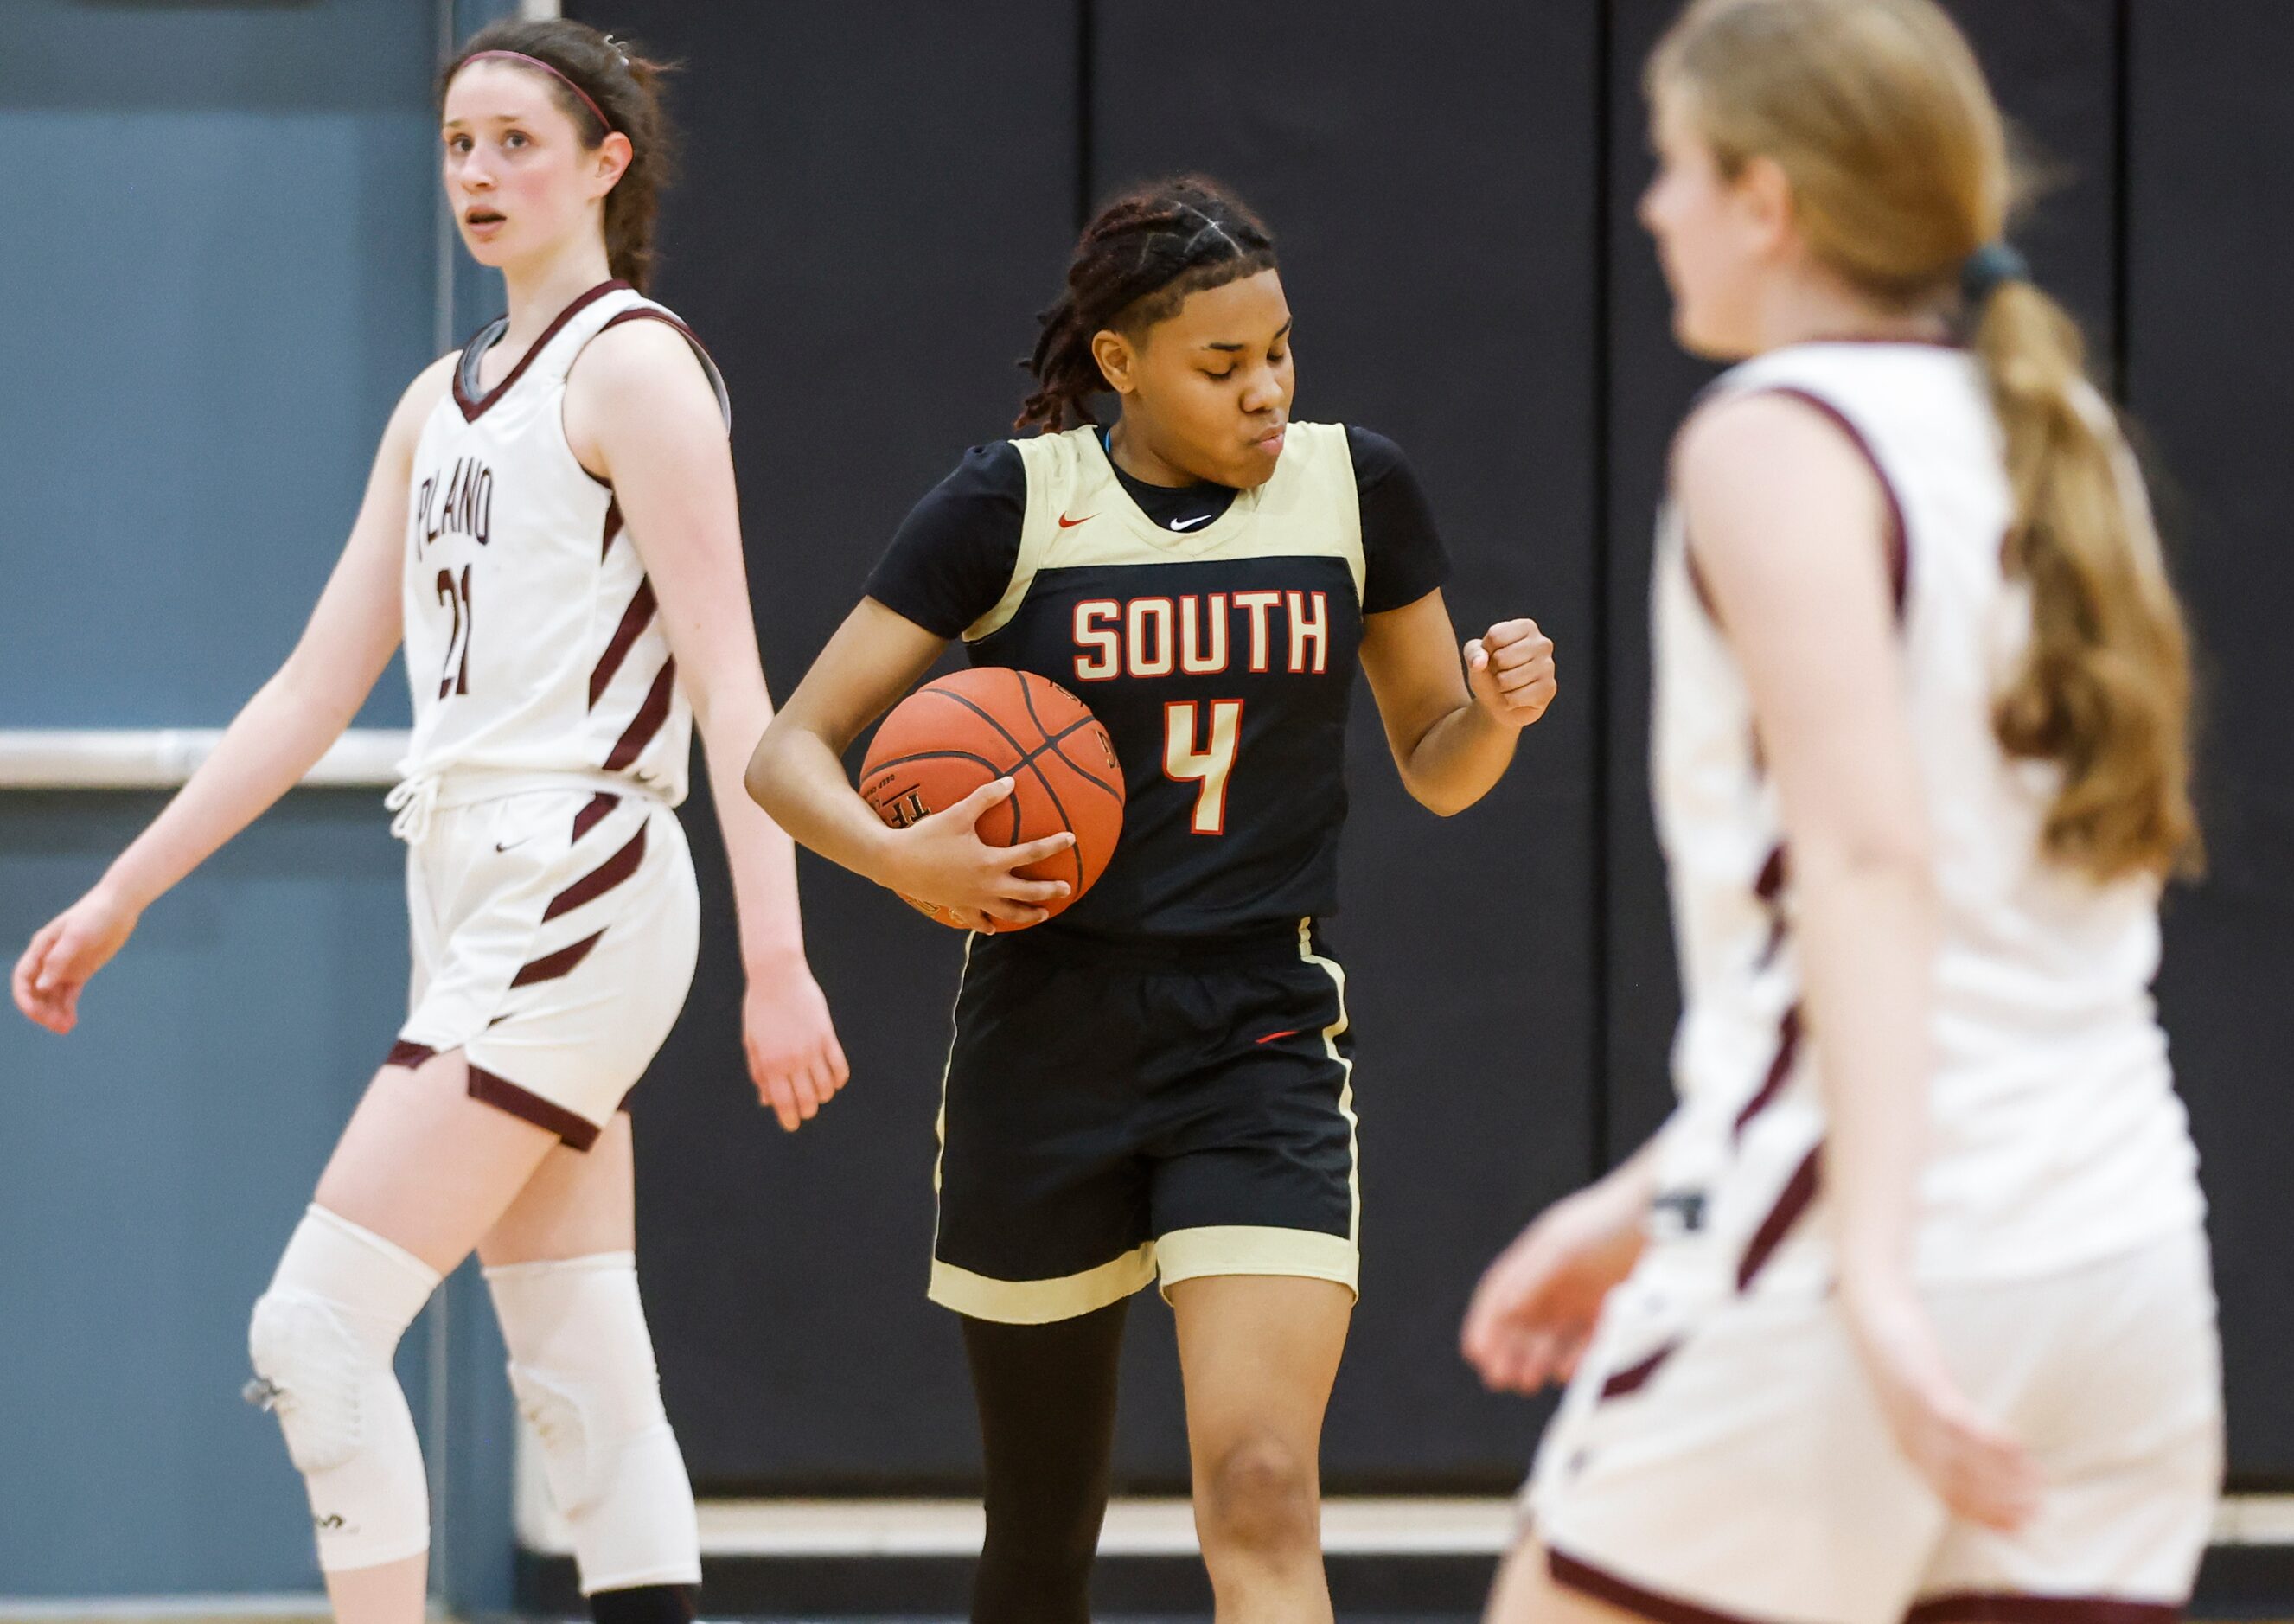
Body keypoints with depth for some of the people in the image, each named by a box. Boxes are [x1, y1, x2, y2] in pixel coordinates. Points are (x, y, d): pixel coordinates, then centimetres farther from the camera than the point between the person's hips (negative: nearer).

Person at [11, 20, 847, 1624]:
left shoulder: (634, 367, -6)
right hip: (481, 895, 8)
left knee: (316, 1329, -14)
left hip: (577, 889, -8)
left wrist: (778, 961, -22)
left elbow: (727, 681, -14)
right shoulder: (442, 405, 18)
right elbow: (314, 691, 20)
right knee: (585, 1388, 5)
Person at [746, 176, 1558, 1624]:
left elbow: (1434, 769, 13)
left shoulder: (1354, 485, 3)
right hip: (1047, 1031, 0)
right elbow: (791, 749, -3)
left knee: (1263, 1497, -18)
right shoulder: (1013, 503, -3)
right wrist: (900, 858, -23)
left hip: (1263, 1035, 0)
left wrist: (1497, 709, -10)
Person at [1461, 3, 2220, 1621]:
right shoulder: (2057, 441, 18)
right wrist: (1653, 1205, 27)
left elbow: (1874, 862, -21)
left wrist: (1875, 1268, -30)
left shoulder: (1778, 443, -7)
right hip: (2120, 1257, 7)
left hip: (1874, 1247, -7)